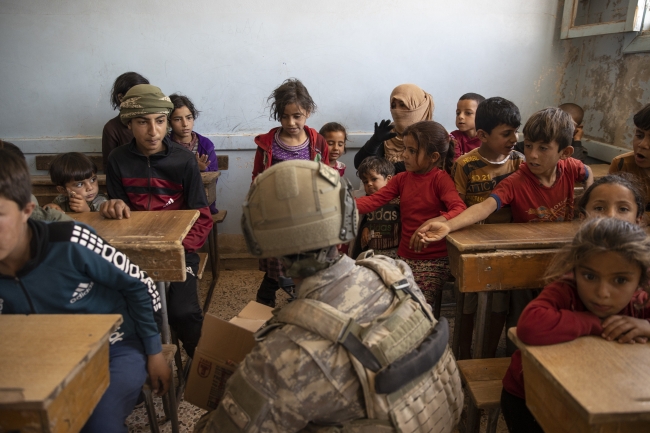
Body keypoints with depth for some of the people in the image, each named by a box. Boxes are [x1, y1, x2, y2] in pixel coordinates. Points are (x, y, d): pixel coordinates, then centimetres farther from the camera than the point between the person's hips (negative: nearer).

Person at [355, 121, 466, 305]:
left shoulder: (440, 178, -10)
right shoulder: (401, 179, 5)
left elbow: (460, 209, -25)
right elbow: (374, 200, -5)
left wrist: (435, 222, -45)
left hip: (435, 259, -5)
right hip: (405, 256, 5)